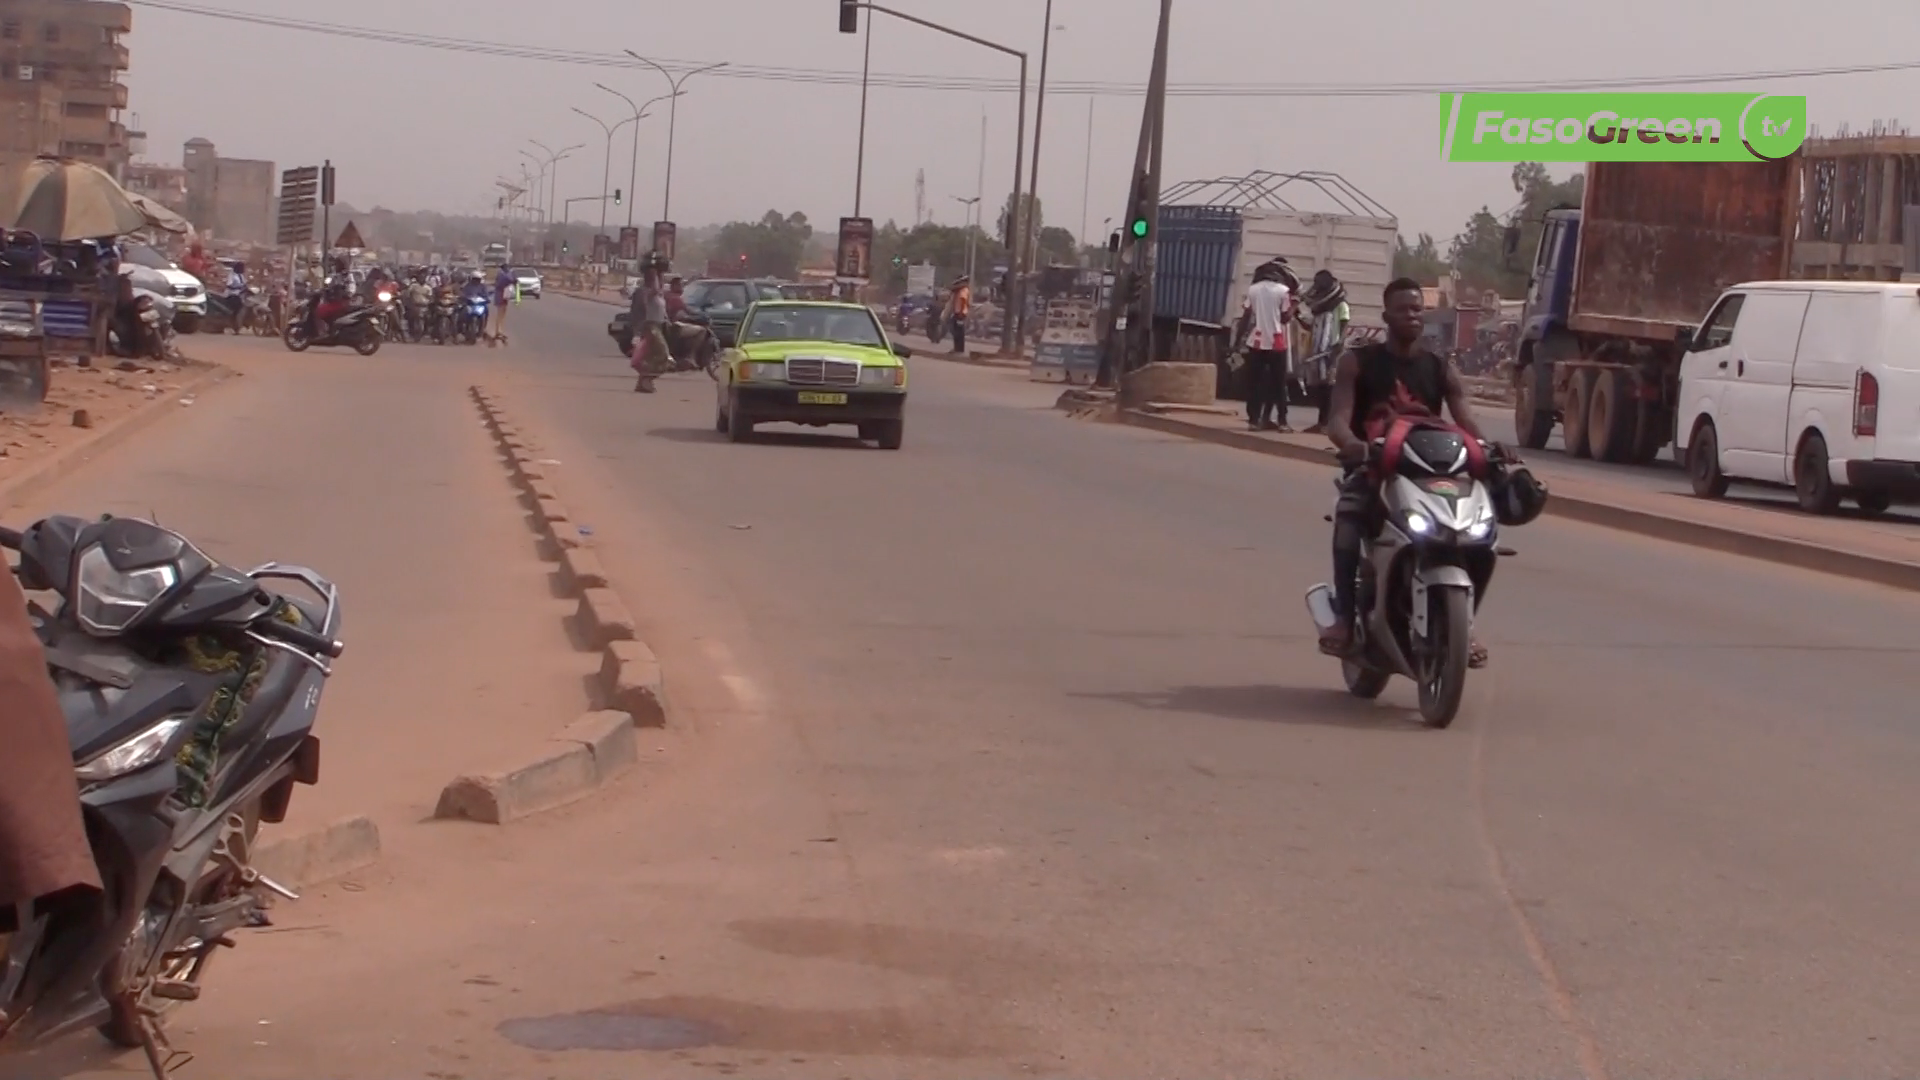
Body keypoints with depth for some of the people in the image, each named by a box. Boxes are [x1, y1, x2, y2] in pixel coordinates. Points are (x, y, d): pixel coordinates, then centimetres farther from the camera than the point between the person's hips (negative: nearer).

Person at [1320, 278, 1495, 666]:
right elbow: (1337, 419, -11)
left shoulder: (1441, 370, 10)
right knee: (1349, 521, -36)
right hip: (1369, 468, -3)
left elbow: (1467, 422, -3)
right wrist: (1353, 445, -36)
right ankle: (1344, 616, -30)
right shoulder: (1357, 362, 2)